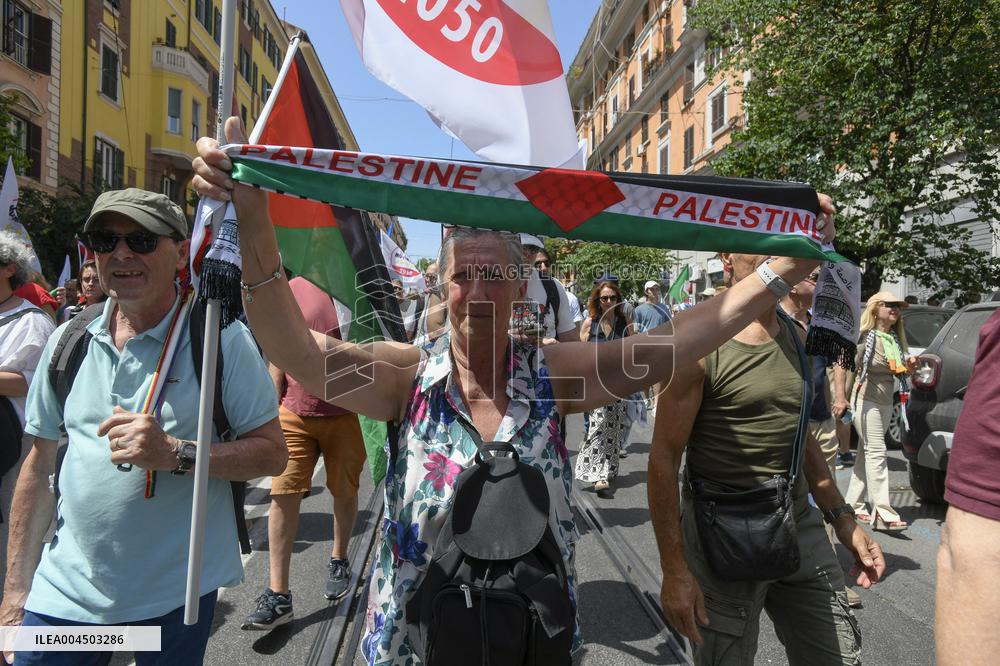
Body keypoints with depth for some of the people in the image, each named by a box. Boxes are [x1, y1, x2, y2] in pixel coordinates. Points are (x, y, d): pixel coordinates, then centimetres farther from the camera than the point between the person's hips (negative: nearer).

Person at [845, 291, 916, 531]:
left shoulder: (896, 339, 11)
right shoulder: (864, 337, -10)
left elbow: (900, 374, 22)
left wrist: (909, 368, -1)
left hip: (886, 403, 7)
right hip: (866, 401, -7)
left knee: (866, 454, 10)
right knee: (876, 454, -11)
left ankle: (853, 504, 18)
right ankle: (883, 514, -12)